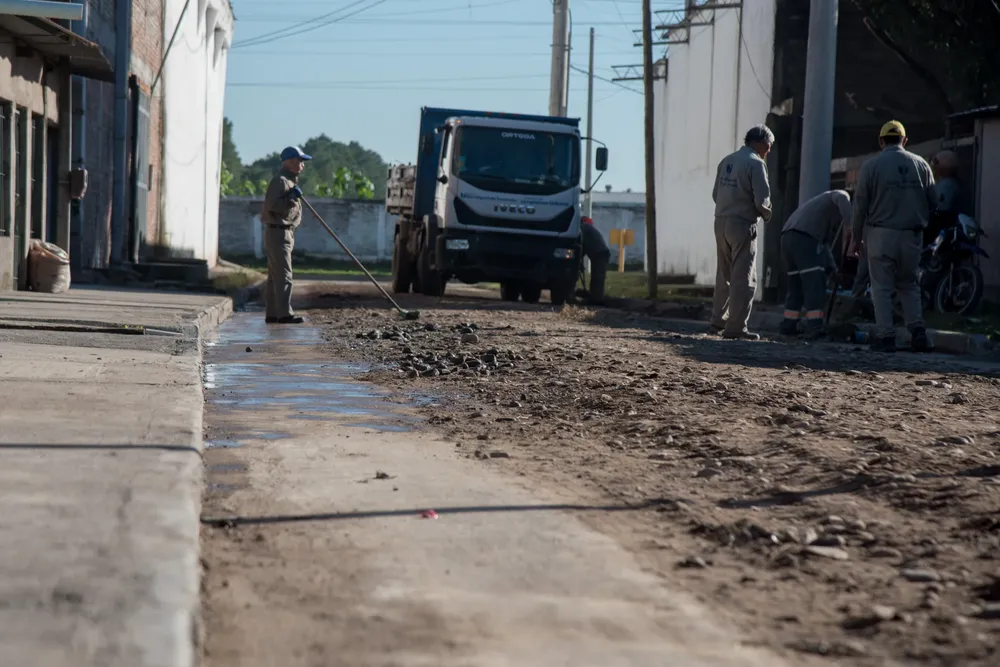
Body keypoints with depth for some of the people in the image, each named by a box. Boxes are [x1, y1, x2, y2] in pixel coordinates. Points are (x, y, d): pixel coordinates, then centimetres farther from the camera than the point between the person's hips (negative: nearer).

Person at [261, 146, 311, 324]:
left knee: (275, 275, 10)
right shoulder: (280, 180, -13)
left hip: (284, 232, 11)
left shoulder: (290, 181, 20)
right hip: (278, 233, -11)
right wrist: (291, 198, -27)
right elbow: (271, 205, -23)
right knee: (283, 275, -13)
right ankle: (284, 314, -15)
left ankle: (272, 314, 12)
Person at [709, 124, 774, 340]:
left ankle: (718, 322, 21)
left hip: (721, 223, 7)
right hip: (743, 224, -7)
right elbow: (762, 199, -15)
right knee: (744, 279, -2)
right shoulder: (756, 163, -11)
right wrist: (766, 214, 4)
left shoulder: (726, 161, 11)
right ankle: (735, 327, -4)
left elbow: (716, 194, 12)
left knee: (724, 276, 16)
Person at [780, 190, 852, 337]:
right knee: (814, 284, -9)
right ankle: (815, 327, -15)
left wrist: (832, 268, 31)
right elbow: (841, 199, -15)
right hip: (804, 236, -9)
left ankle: (789, 325, 18)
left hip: (788, 236, 9)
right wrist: (850, 225, -27)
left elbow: (826, 241, 37)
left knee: (796, 286, 17)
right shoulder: (842, 195, 12)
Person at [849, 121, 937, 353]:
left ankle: (886, 336, -2)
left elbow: (861, 205, -2)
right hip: (911, 236, 3)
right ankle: (918, 330, 0)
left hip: (881, 234, -3)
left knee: (882, 287, 3)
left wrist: (856, 238, 5)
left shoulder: (871, 166, -3)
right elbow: (933, 202, 7)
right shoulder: (920, 164, 6)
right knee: (908, 285, 15)